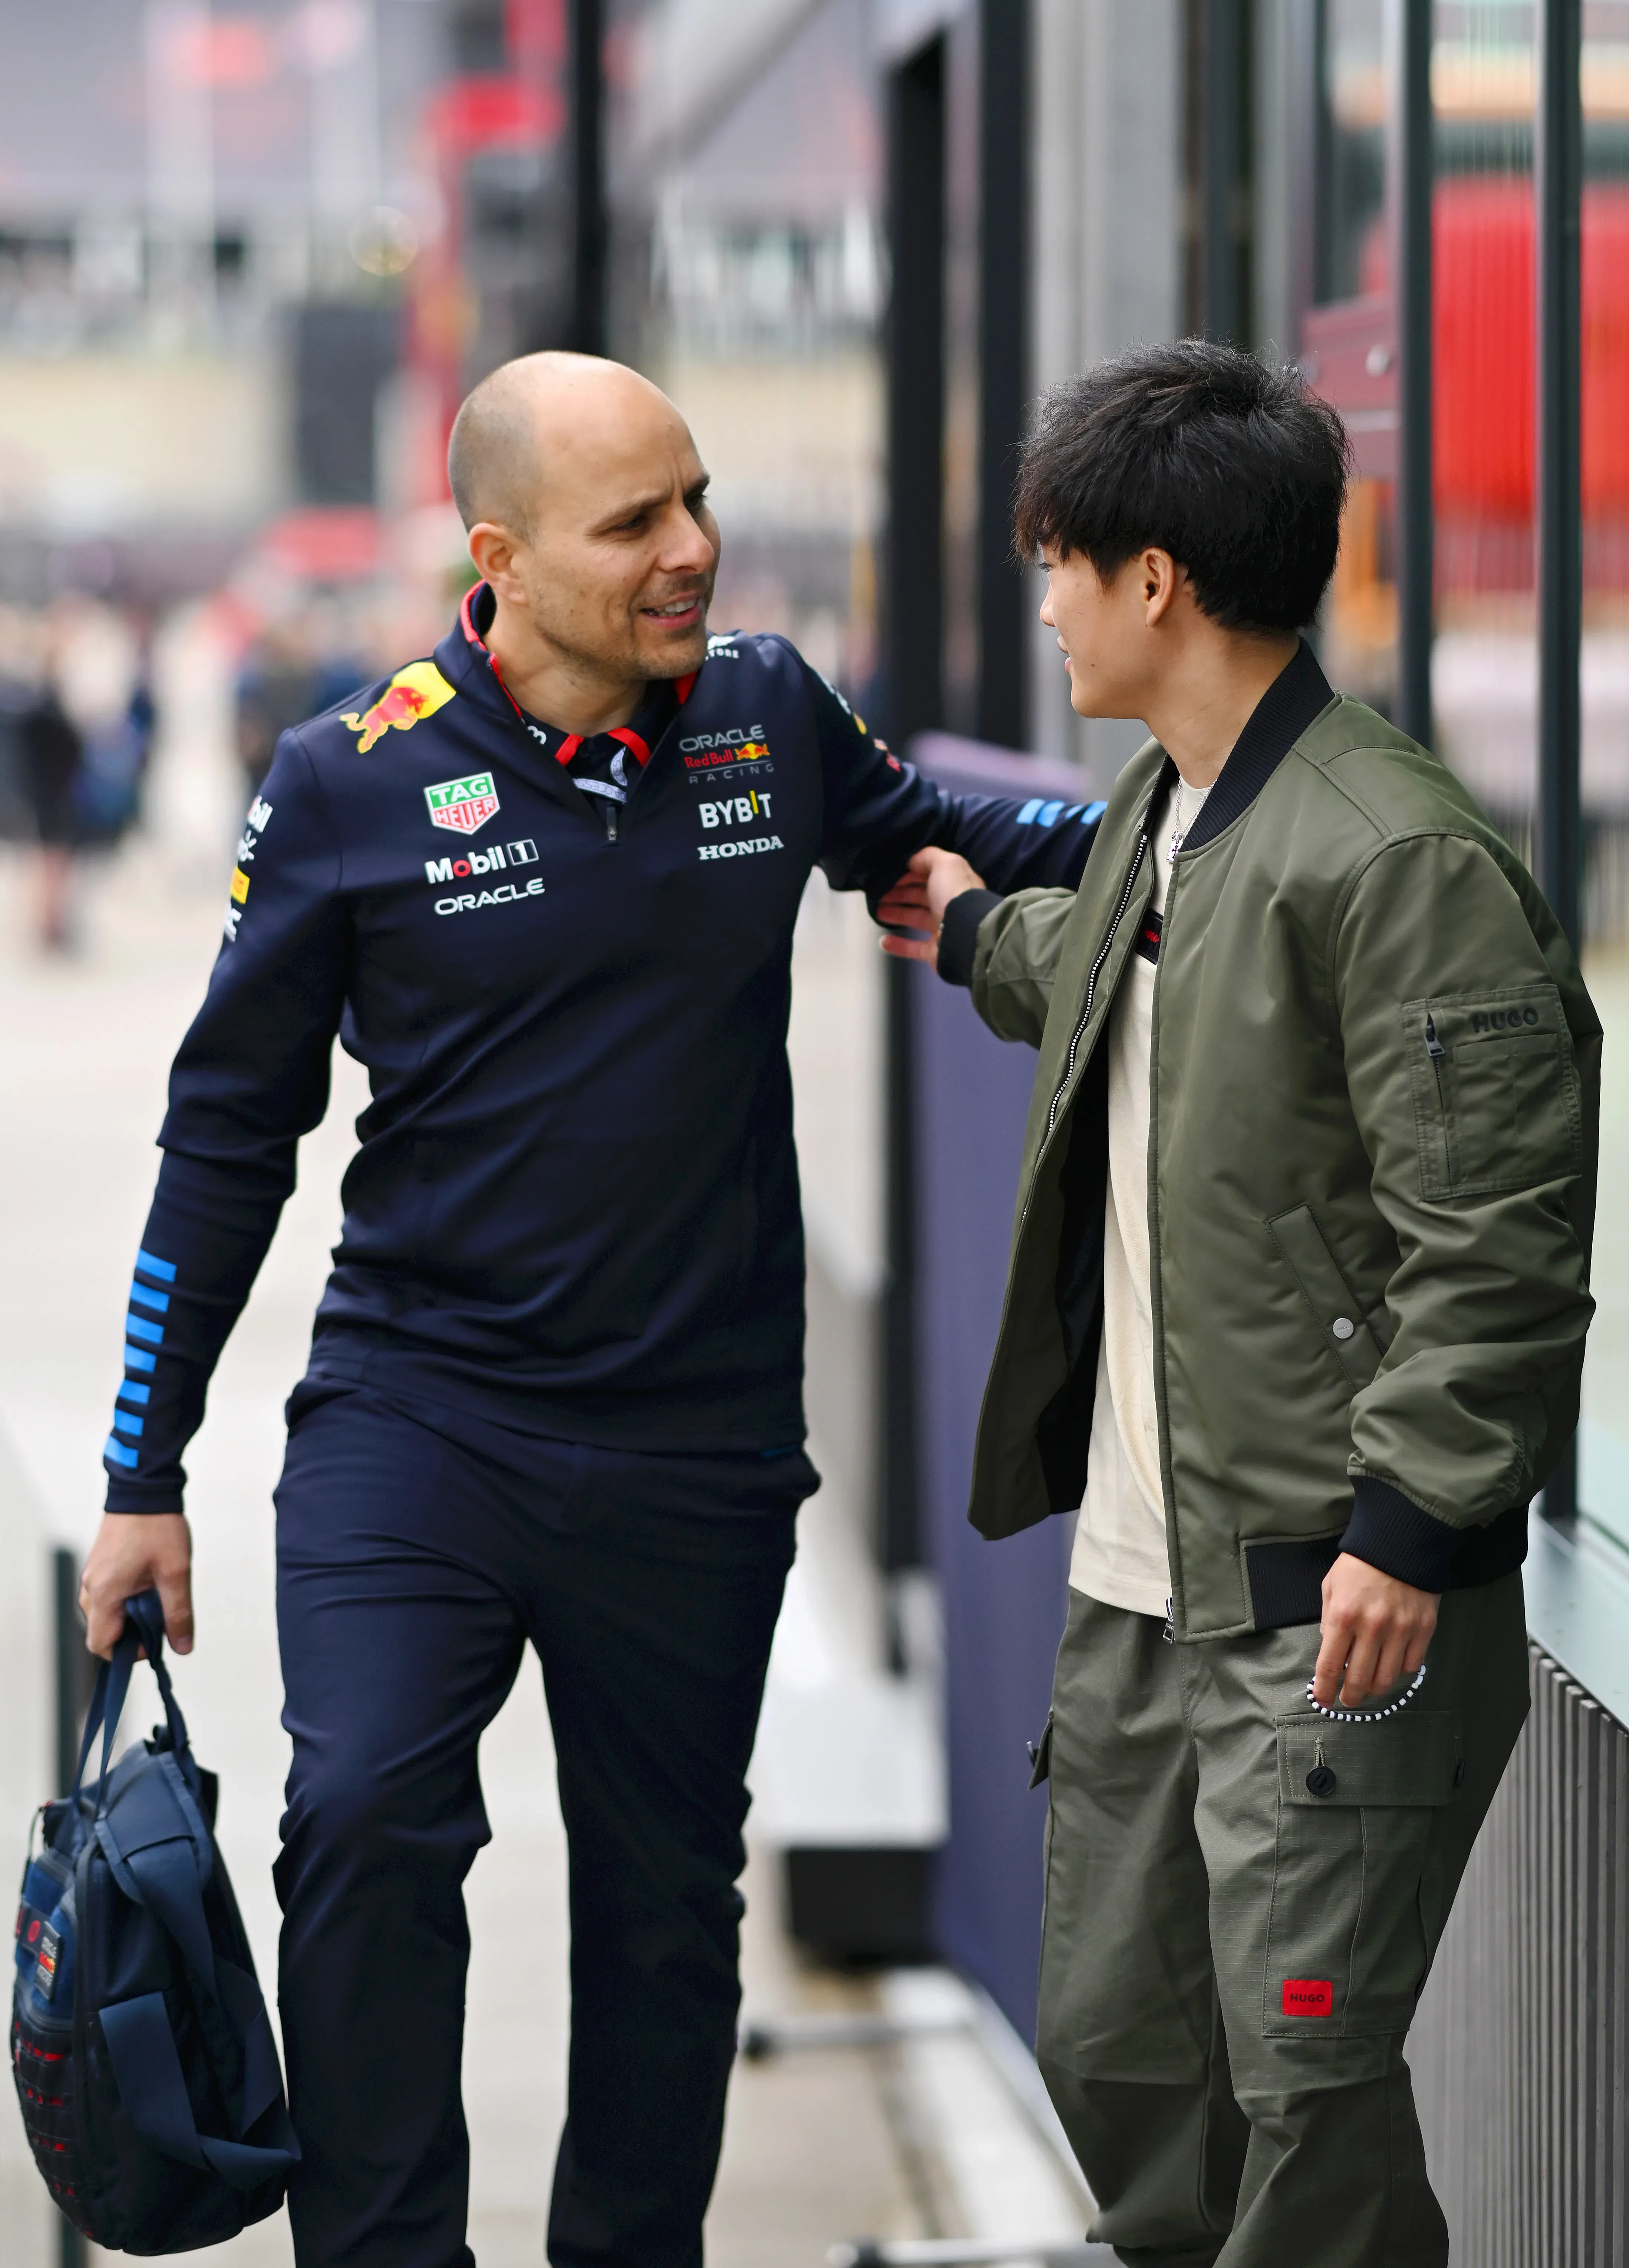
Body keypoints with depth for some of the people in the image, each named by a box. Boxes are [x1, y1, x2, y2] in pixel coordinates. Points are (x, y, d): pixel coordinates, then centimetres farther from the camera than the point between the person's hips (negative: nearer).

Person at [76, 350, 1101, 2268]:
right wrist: (145, 1478, 3)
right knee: (365, 1822, -20)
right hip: (415, 1409, -3)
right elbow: (228, 1136, 1)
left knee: (668, 1900, 11)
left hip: (698, 1446, 3)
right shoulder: (351, 782, -7)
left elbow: (927, 827, 22)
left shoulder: (768, 718, 0)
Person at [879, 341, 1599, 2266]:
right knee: (1114, 2050, 14)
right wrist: (972, 934, 51)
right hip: (1140, 1585, 9)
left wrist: (1407, 1522, -23)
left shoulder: (1396, 860, -17)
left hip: (1335, 1609, -9)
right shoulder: (1155, 816, 12)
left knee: (1304, 2084, -8)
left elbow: (1500, 1235, -20)